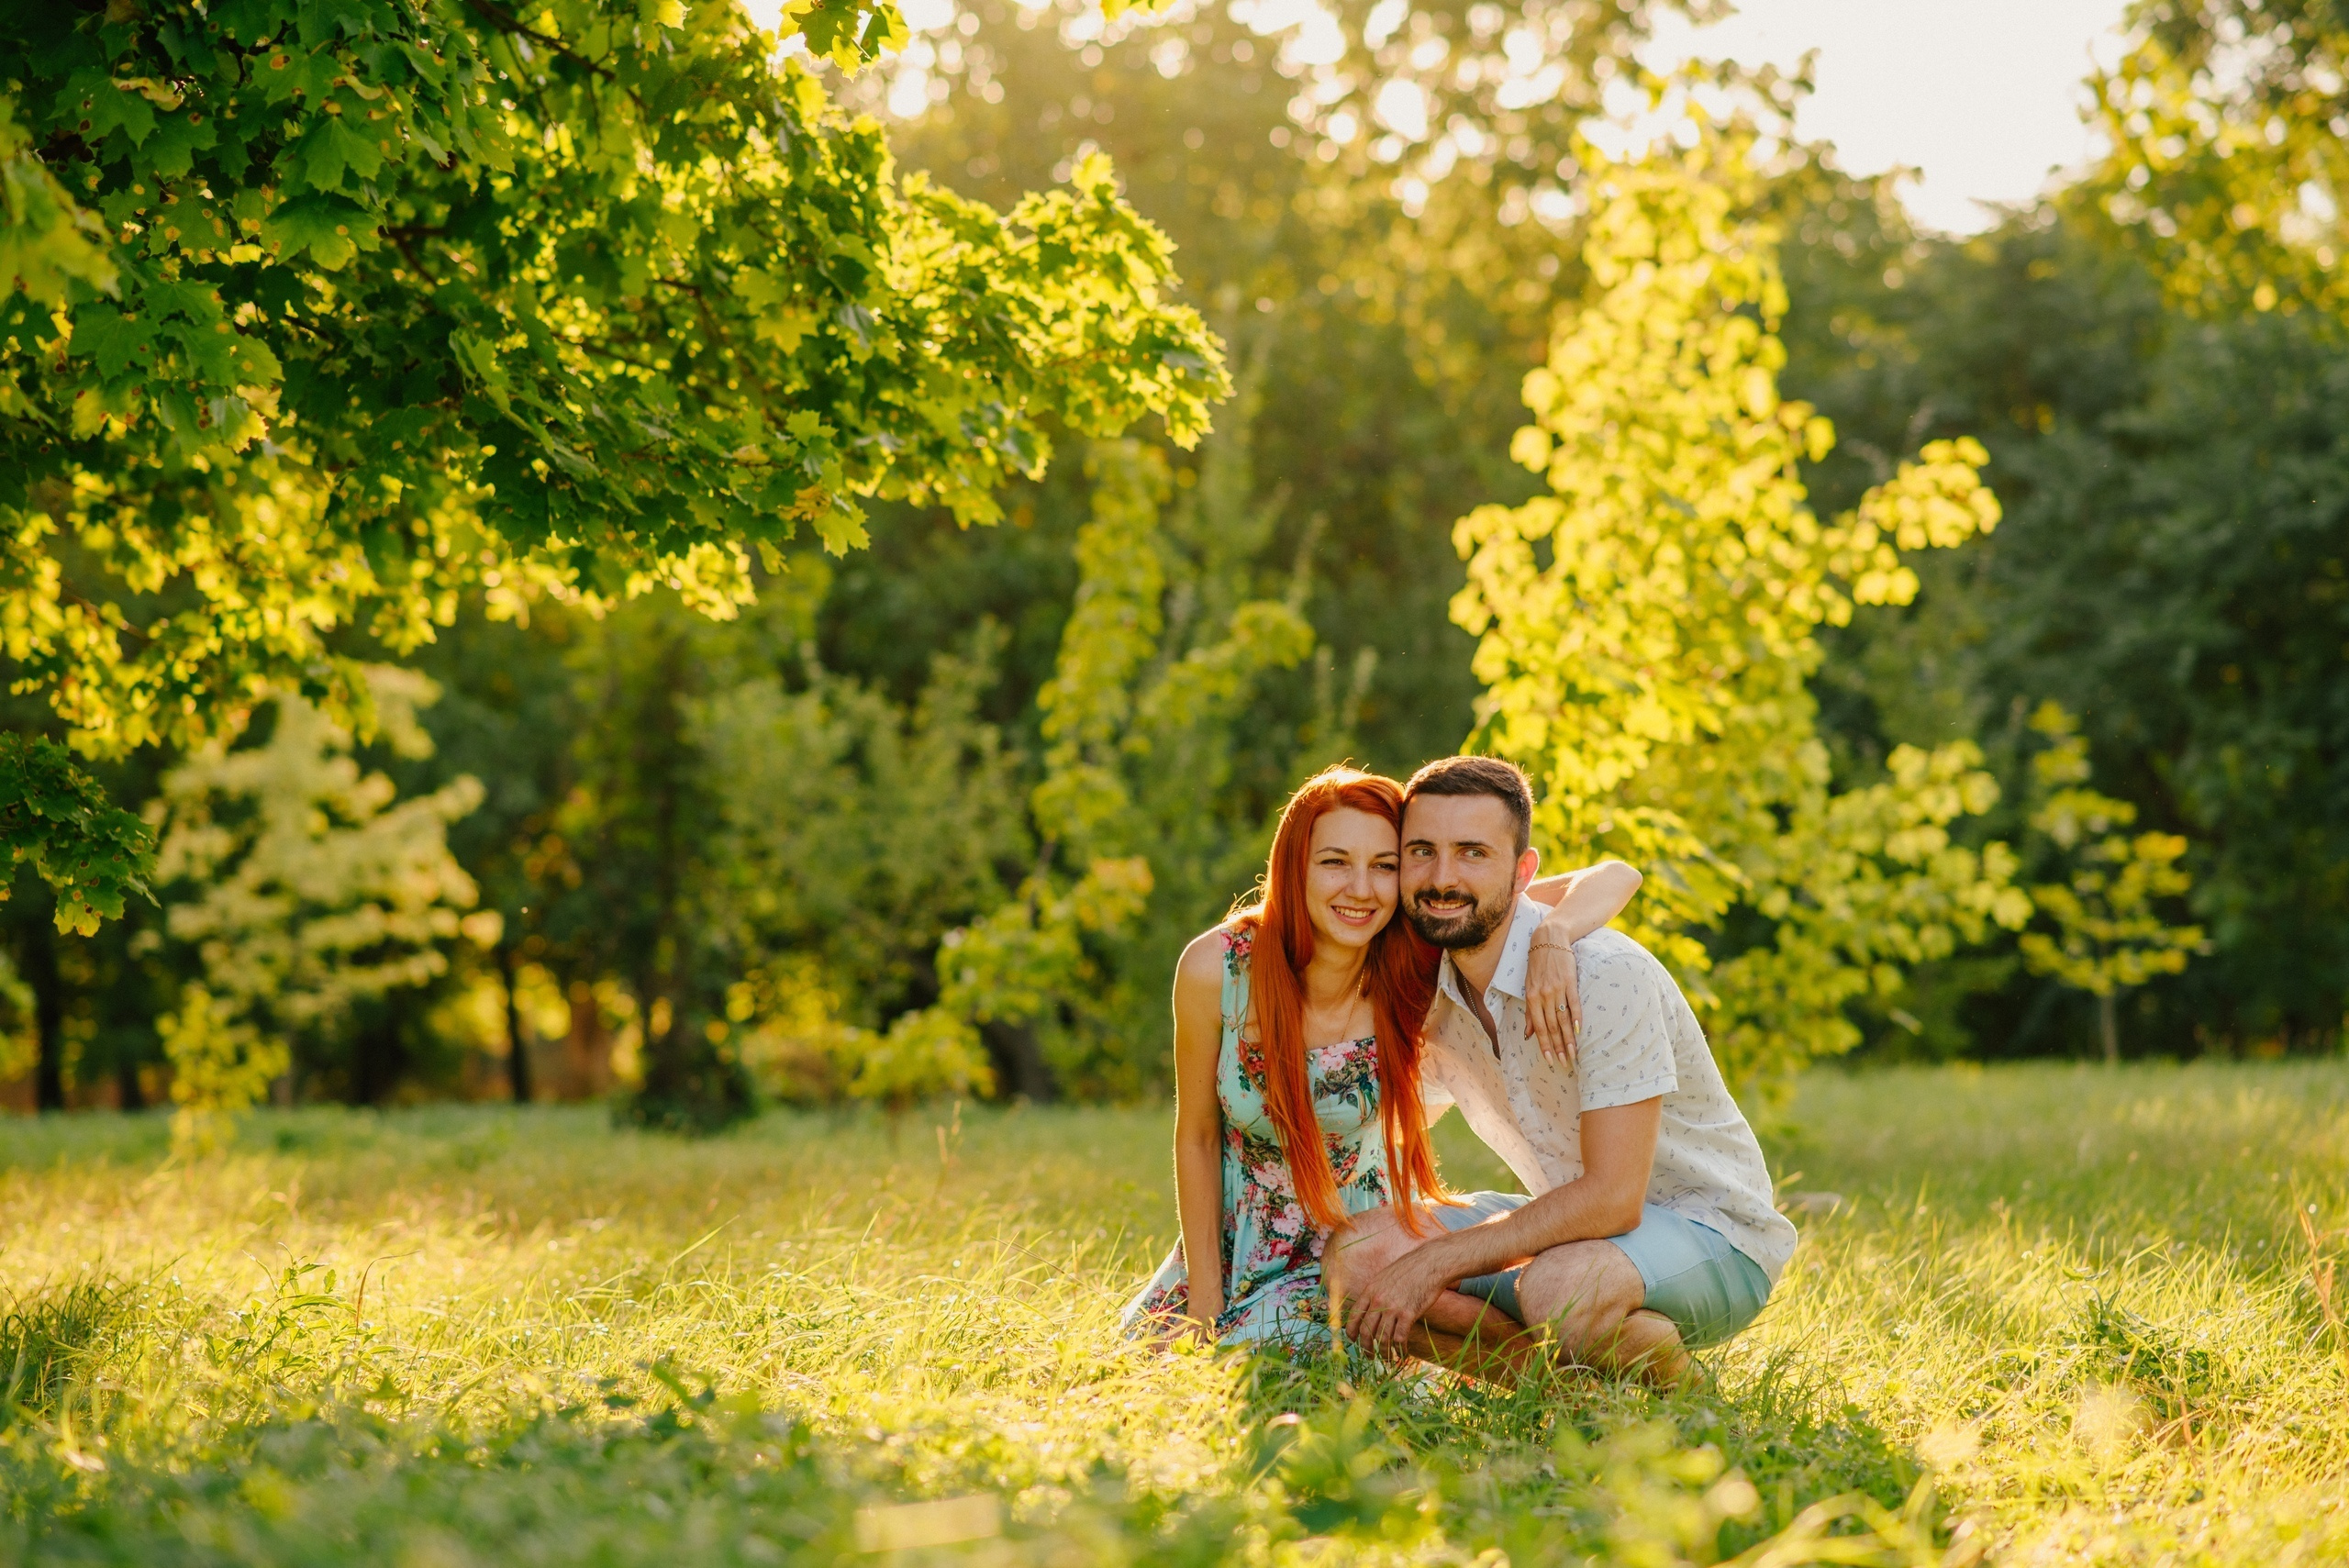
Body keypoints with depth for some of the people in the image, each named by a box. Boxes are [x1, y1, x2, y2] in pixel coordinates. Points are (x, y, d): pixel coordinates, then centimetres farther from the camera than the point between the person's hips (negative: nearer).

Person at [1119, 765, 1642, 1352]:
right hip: (1240, 1233, 3)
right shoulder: (1215, 969, -23)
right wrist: (1205, 1294, -8)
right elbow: (1196, 1137, -9)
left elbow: (1614, 878, -25)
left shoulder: (1413, 966, -23)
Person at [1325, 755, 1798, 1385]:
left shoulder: (1607, 974, -25)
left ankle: (1658, 1366, -6)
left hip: (1713, 1235, -6)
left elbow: (1612, 1197, -29)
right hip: (1575, 1217, 7)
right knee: (1358, 1250, -15)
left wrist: (1434, 1261, -27)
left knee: (1560, 1285, -39)